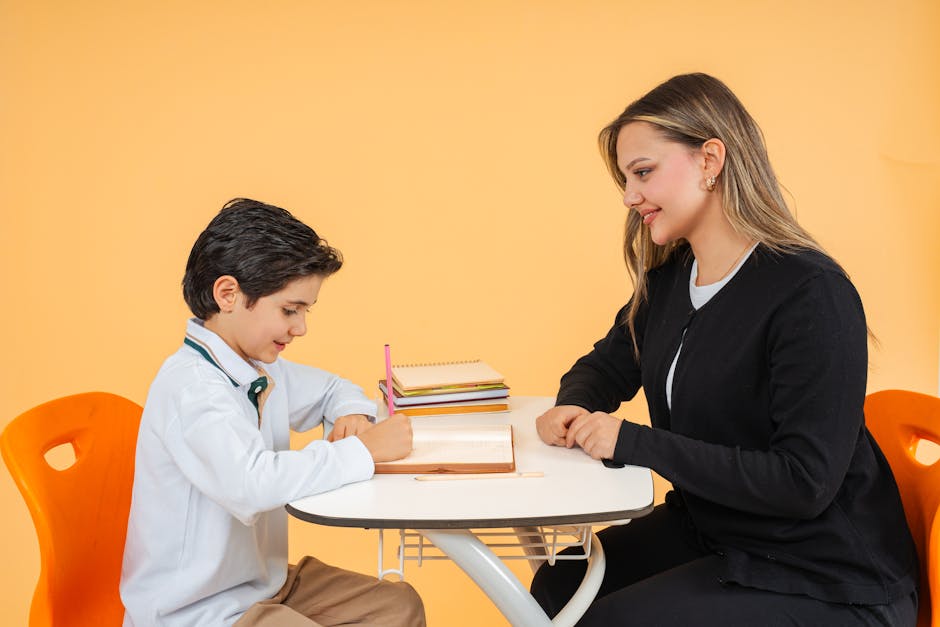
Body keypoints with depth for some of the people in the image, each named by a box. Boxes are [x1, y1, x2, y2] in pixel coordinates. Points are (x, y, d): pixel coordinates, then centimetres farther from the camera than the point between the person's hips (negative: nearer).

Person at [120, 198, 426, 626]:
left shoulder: (264, 371, 4)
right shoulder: (190, 387, -24)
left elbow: (331, 389, 23)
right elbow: (251, 482, -40)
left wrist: (352, 415, -1)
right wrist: (363, 450, -28)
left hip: (261, 583, 9)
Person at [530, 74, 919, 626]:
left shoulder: (812, 295, -23)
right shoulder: (668, 279, 1)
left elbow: (805, 481, -26)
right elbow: (608, 365, 16)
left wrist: (635, 443, -27)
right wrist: (574, 407, -9)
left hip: (824, 580, -7)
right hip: (707, 529, 7)